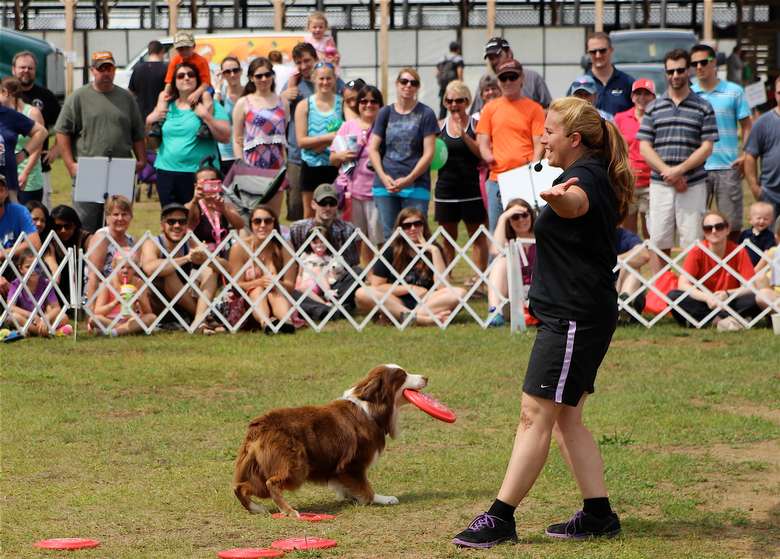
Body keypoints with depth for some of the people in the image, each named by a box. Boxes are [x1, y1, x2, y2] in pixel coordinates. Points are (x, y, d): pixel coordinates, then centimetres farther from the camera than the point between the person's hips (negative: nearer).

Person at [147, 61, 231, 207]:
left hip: (199, 173, -4)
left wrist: (206, 117, -14)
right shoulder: (166, 106, 15)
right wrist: (150, 120, 3)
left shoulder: (209, 106, 4)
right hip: (166, 171, 4)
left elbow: (226, 137, -5)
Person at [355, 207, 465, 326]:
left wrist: (435, 251, -12)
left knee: (459, 293, -26)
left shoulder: (432, 249, 4)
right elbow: (376, 286, 0)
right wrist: (410, 288, -6)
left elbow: (442, 287, -9)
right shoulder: (390, 250, 5)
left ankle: (406, 316, -37)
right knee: (362, 293, -28)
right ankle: (422, 318, -38)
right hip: (397, 302, 0)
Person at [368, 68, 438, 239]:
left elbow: (429, 153, -2)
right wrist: (383, 176, -6)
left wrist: (409, 179, -12)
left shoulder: (425, 114, 3)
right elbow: (373, 149, 9)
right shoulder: (385, 113, 11)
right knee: (389, 236, 4)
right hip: (385, 185, 3)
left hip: (415, 186, -3)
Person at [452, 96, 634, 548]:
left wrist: (558, 197, -66)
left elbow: (577, 203, -44)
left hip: (573, 317, -11)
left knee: (535, 416, -9)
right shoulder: (593, 176, 16)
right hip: (575, 316, 11)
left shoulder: (586, 176, -17)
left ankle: (501, 518, -8)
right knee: (565, 419, 12)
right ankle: (599, 515, 13)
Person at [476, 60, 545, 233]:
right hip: (497, 178, 3)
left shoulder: (534, 108, 5)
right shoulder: (490, 108, 13)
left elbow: (539, 145, 1)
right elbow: (482, 142, 13)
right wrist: (488, 156, -6)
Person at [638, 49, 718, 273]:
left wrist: (679, 170, -12)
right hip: (660, 185, 2)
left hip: (693, 185, -2)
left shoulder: (703, 108, 6)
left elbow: (707, 147, 0)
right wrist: (667, 173, -8)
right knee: (659, 243, 1)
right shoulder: (653, 108, 11)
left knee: (693, 243, -5)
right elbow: (645, 147, 5)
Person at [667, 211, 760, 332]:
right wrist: (707, 297, -32)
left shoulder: (738, 252, -6)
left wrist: (727, 294, -28)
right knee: (673, 296, -29)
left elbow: (750, 287, -10)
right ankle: (722, 319, -33)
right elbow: (683, 284, -16)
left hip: (729, 303, 0)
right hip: (703, 302, 0)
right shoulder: (697, 252, -7)